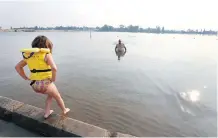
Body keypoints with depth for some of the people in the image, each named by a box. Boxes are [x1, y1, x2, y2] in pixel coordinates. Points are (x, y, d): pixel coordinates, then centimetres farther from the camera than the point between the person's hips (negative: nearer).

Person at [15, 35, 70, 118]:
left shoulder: (29, 54, 6)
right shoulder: (46, 54, -14)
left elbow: (17, 67, 12)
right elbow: (54, 68, -29)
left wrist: (26, 78, 12)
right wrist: (53, 79, -13)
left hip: (34, 84, 6)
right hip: (46, 83, -6)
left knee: (50, 94, 33)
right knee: (58, 97, 23)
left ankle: (47, 113, 39)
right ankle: (64, 110, 46)